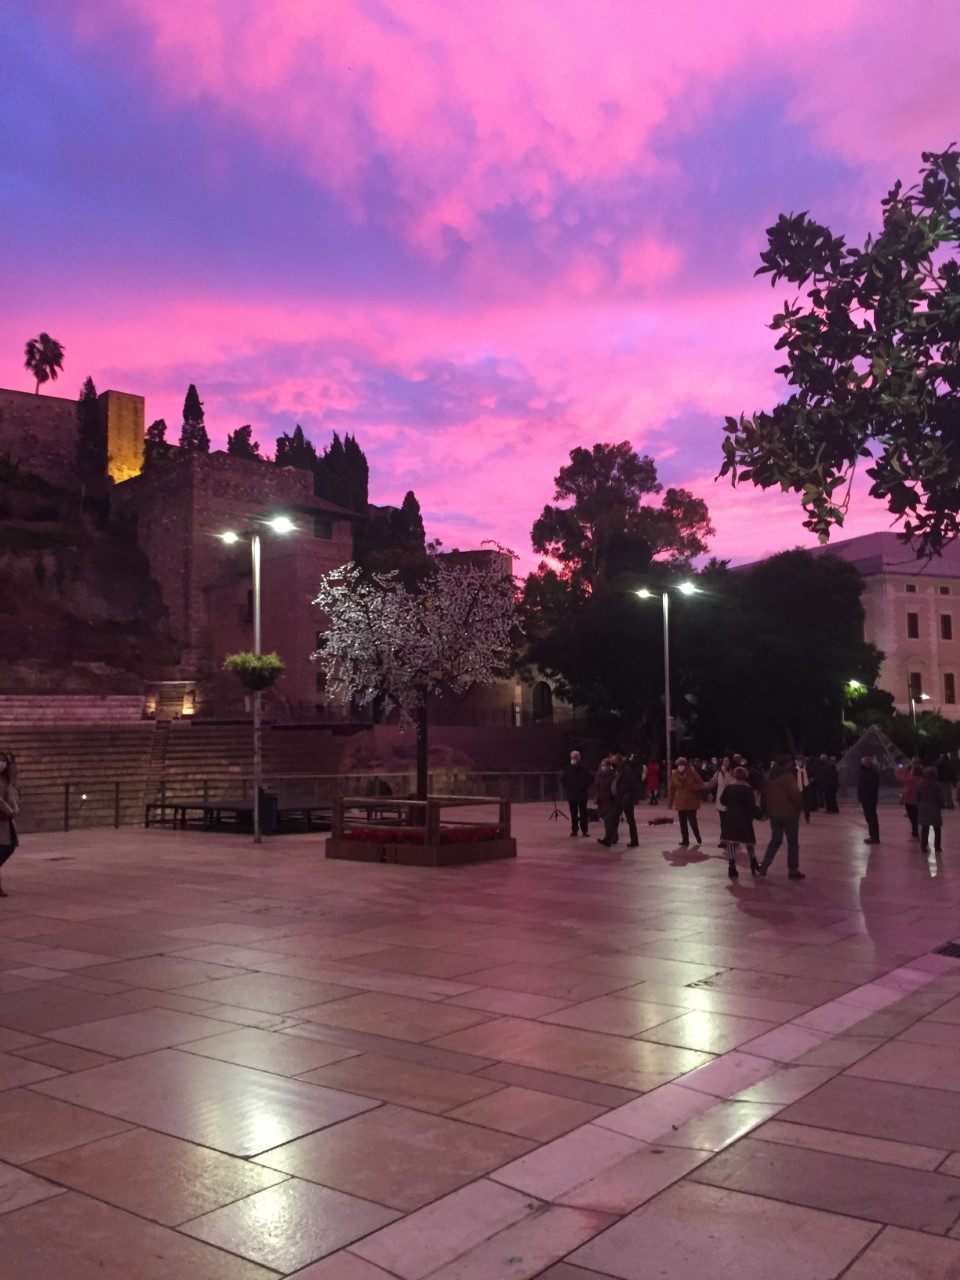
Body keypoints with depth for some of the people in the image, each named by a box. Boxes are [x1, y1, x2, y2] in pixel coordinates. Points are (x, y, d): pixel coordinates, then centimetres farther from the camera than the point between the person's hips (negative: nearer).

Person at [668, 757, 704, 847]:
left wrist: (691, 788, -20)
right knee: (682, 823, 6)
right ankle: (685, 840, 16)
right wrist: (669, 802, 4)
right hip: (680, 802, 3)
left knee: (692, 821, -3)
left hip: (691, 801, -3)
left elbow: (700, 783, -4)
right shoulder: (674, 774, -1)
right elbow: (671, 789, 3)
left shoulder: (692, 772, -8)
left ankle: (698, 838, 18)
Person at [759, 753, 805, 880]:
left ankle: (764, 864, 1)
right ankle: (793, 870, 6)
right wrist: (800, 807, -5)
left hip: (774, 813, 6)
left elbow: (764, 795, 13)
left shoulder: (768, 777, 9)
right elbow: (795, 795, -22)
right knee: (793, 843, 4)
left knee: (775, 840, 17)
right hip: (789, 813, -6)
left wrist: (765, 810, 21)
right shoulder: (788, 777, -14)